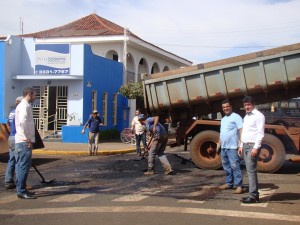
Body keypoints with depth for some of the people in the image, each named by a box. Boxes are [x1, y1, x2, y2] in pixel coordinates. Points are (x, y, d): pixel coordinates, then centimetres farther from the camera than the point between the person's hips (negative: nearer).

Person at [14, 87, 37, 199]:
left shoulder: (23, 105, 19)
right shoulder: (24, 106, -13)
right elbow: (22, 123, -25)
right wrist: (28, 139, -19)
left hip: (22, 141, 10)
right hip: (25, 142, -10)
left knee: (21, 166, 13)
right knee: (24, 166, -7)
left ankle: (21, 190, 20)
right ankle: (21, 191, -4)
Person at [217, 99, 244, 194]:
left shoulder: (236, 117, -7)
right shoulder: (223, 119, 19)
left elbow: (241, 130, -15)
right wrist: (219, 143, 23)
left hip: (232, 147, -9)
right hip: (224, 147, 9)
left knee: (235, 166, -11)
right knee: (226, 166, 13)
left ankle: (239, 185, -9)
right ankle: (229, 183, 23)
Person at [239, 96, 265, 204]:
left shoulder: (258, 116, -7)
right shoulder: (246, 117, 18)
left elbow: (260, 133, -13)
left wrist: (256, 147, -20)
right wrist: (241, 145, 17)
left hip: (253, 146, -8)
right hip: (245, 146, 8)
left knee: (251, 170, -11)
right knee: (250, 171, 8)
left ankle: (253, 195, -10)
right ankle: (255, 193, 12)